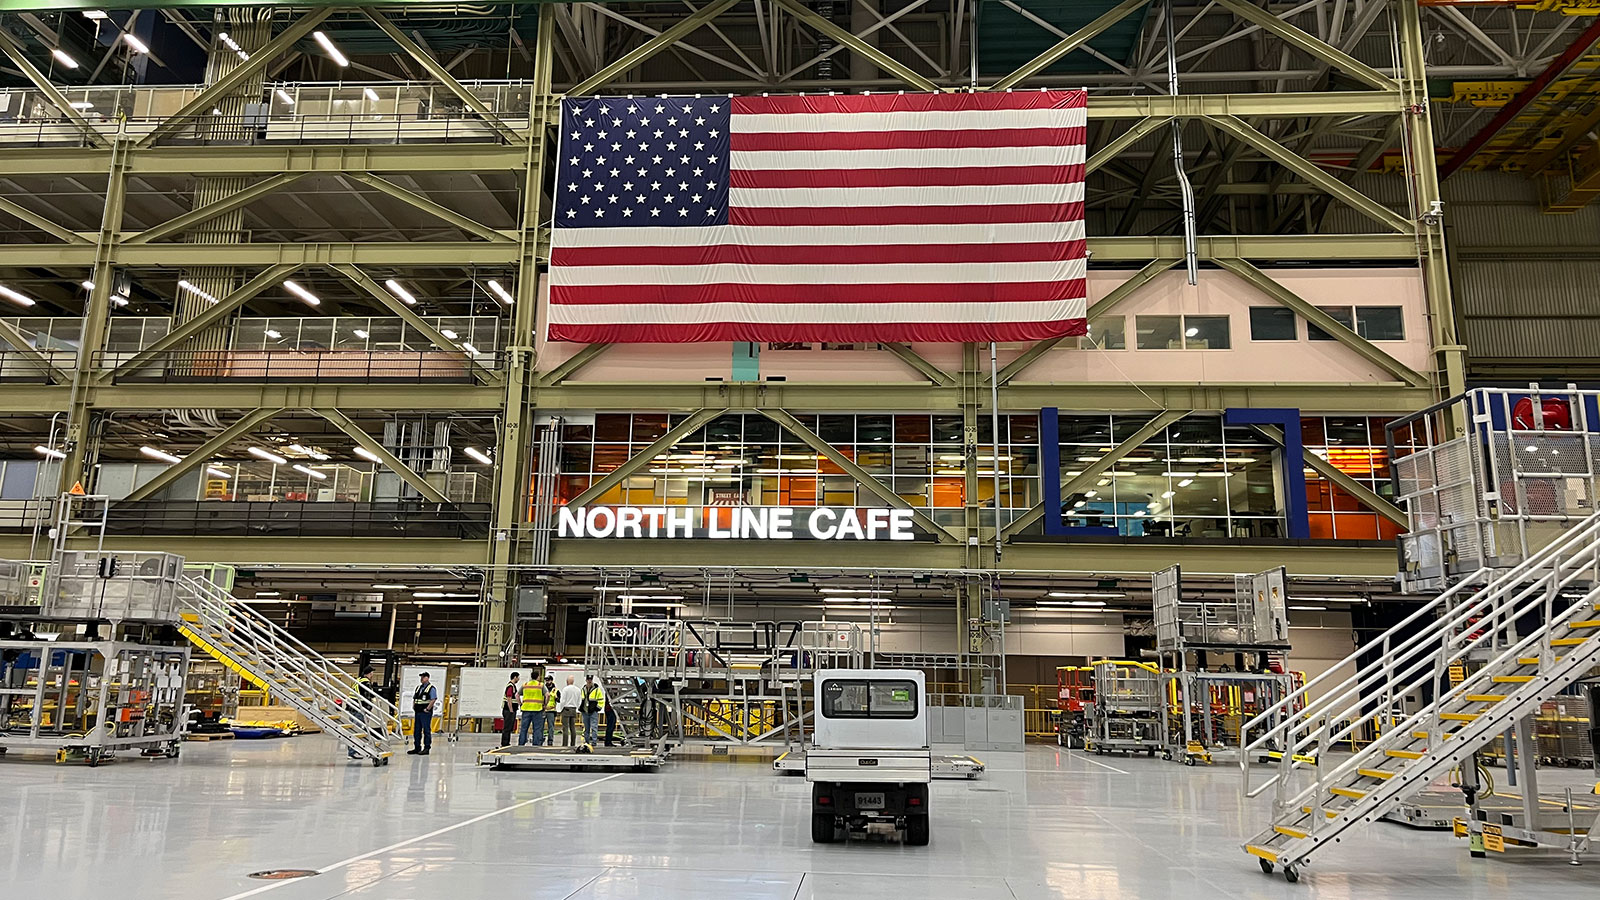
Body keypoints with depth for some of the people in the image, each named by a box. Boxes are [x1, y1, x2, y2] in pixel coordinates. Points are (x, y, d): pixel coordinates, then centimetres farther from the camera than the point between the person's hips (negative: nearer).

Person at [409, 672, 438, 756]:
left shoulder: (431, 688, -7)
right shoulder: (418, 687, 16)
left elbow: (433, 700, -14)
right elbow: (414, 698, 23)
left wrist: (427, 709, -16)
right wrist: (413, 707, 10)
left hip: (426, 713, -8)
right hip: (417, 712, 8)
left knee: (426, 731, -4)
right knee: (416, 731, 10)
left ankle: (427, 748, -1)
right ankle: (417, 748, 17)